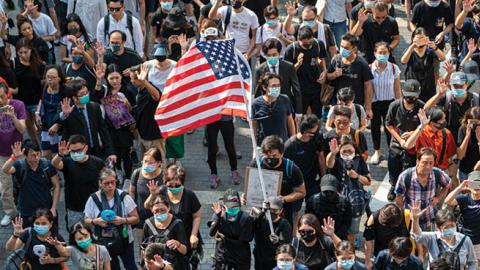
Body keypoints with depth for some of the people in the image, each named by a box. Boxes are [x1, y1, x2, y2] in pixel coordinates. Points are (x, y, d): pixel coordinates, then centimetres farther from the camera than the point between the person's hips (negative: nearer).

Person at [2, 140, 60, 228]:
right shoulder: (19, 166, -11)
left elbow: (56, 186, 0)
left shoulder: (47, 165, -7)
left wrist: (53, 208, -6)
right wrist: (14, 157, -48)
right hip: (27, 215, -1)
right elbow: (5, 170, -31)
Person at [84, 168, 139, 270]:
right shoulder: (93, 199, -6)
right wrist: (95, 221, -20)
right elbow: (86, 220, 1)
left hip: (124, 240, -1)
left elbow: (136, 219, -4)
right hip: (104, 242, 1)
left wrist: (123, 220, -23)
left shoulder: (124, 197, -8)